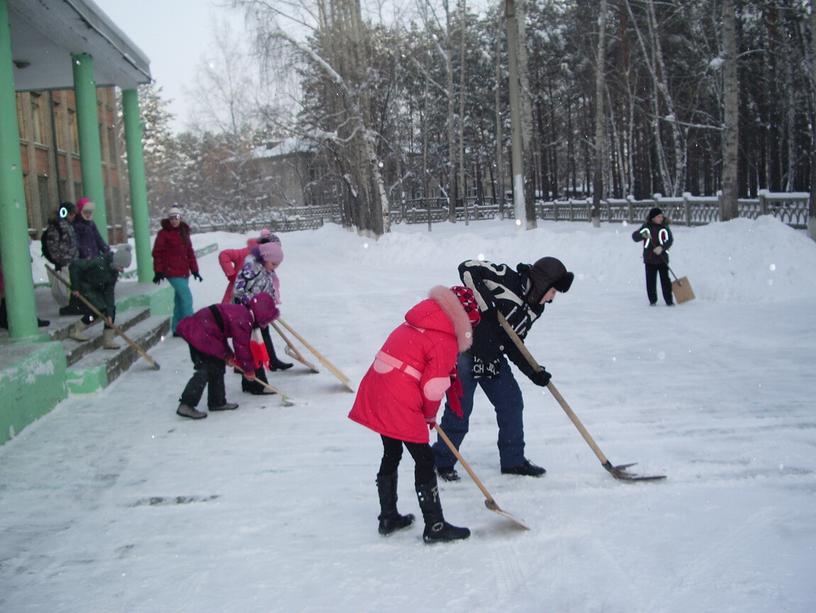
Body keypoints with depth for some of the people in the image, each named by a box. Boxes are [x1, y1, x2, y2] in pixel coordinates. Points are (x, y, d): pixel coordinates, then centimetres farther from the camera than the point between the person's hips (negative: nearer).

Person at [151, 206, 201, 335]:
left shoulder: (184, 232, 13)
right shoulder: (164, 233, -6)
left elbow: (190, 252, 16)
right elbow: (157, 253, -6)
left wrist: (194, 270, 12)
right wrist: (158, 272, -9)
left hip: (183, 272, 7)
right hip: (172, 272, -7)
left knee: (179, 300, 12)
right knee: (187, 298, -13)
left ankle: (177, 329, 21)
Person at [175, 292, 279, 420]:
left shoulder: (240, 311, 12)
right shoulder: (242, 320, -17)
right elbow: (242, 347, -13)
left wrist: (228, 355, 13)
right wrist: (249, 369, 0)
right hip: (200, 335, -11)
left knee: (217, 366, 17)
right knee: (205, 370, -11)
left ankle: (217, 402, 26)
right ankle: (186, 405, -12)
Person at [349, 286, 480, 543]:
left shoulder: (416, 323, 15)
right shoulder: (446, 341, -11)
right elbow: (433, 387, -11)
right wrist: (430, 415, 7)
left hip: (374, 393, 9)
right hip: (400, 404, -9)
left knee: (391, 454, 22)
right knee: (424, 460, 2)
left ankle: (388, 517, 33)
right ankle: (434, 526, 8)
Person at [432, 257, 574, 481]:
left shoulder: (534, 308, 6)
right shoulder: (506, 278, -17)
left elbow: (513, 344, 8)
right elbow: (467, 268, -25)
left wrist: (533, 372, -4)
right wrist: (486, 305, -29)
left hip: (492, 356, 8)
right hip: (465, 348, -8)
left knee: (512, 402, 8)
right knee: (460, 408, -4)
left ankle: (513, 460, 23)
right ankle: (442, 462, 15)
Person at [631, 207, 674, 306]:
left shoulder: (664, 227, 0)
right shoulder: (646, 227, 3)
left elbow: (669, 240, -8)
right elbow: (634, 236, 0)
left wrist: (662, 247, -27)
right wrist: (643, 235, -22)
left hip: (662, 258, -1)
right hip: (649, 259, 1)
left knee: (665, 280, -3)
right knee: (650, 281, 3)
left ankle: (669, 300, 3)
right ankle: (652, 300, 14)